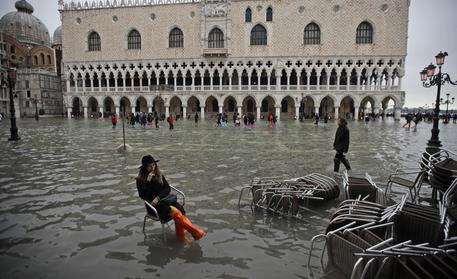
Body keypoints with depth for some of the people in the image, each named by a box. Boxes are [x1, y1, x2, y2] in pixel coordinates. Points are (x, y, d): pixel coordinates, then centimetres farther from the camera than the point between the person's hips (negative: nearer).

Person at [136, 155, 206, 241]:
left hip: (164, 200, 5)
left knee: (180, 209, -26)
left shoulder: (159, 175, 9)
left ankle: (181, 237, -15)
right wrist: (148, 181, -21)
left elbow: (167, 188, 3)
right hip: (153, 205, -5)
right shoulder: (140, 180, -3)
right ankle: (195, 231, -21)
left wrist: (158, 197, -13)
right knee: (175, 212, -28)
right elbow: (143, 196, -16)